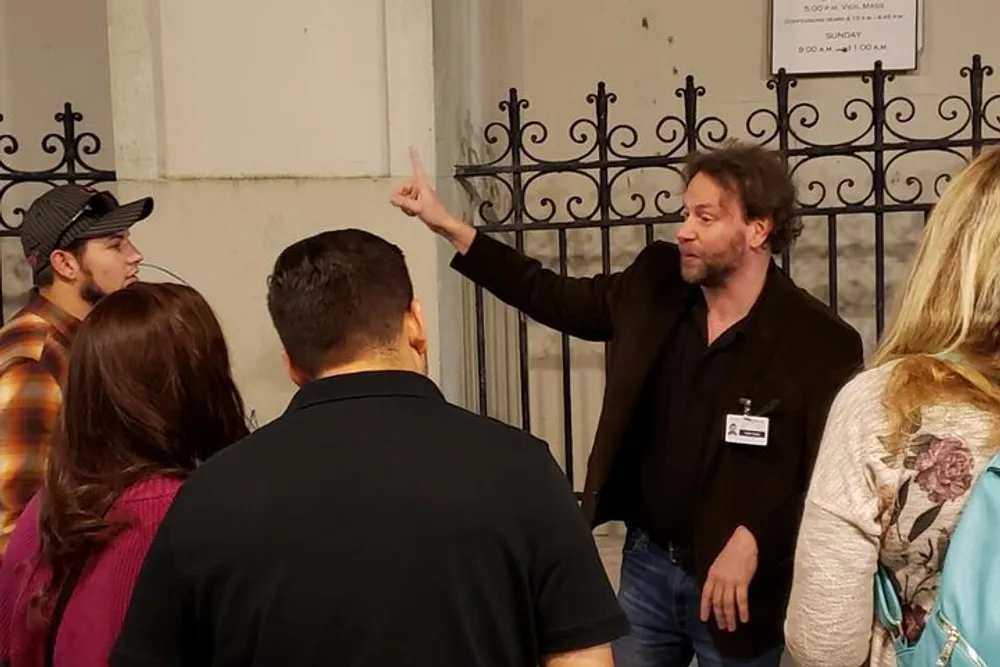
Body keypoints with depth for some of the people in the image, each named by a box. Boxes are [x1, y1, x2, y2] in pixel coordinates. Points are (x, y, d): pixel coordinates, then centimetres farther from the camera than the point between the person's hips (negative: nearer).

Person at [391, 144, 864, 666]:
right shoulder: (653, 284, 0)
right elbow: (554, 297, 11)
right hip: (646, 562, 5)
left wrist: (754, 541, -25)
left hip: (734, 579, -4)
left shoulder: (821, 344, -15)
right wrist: (449, 226, 8)